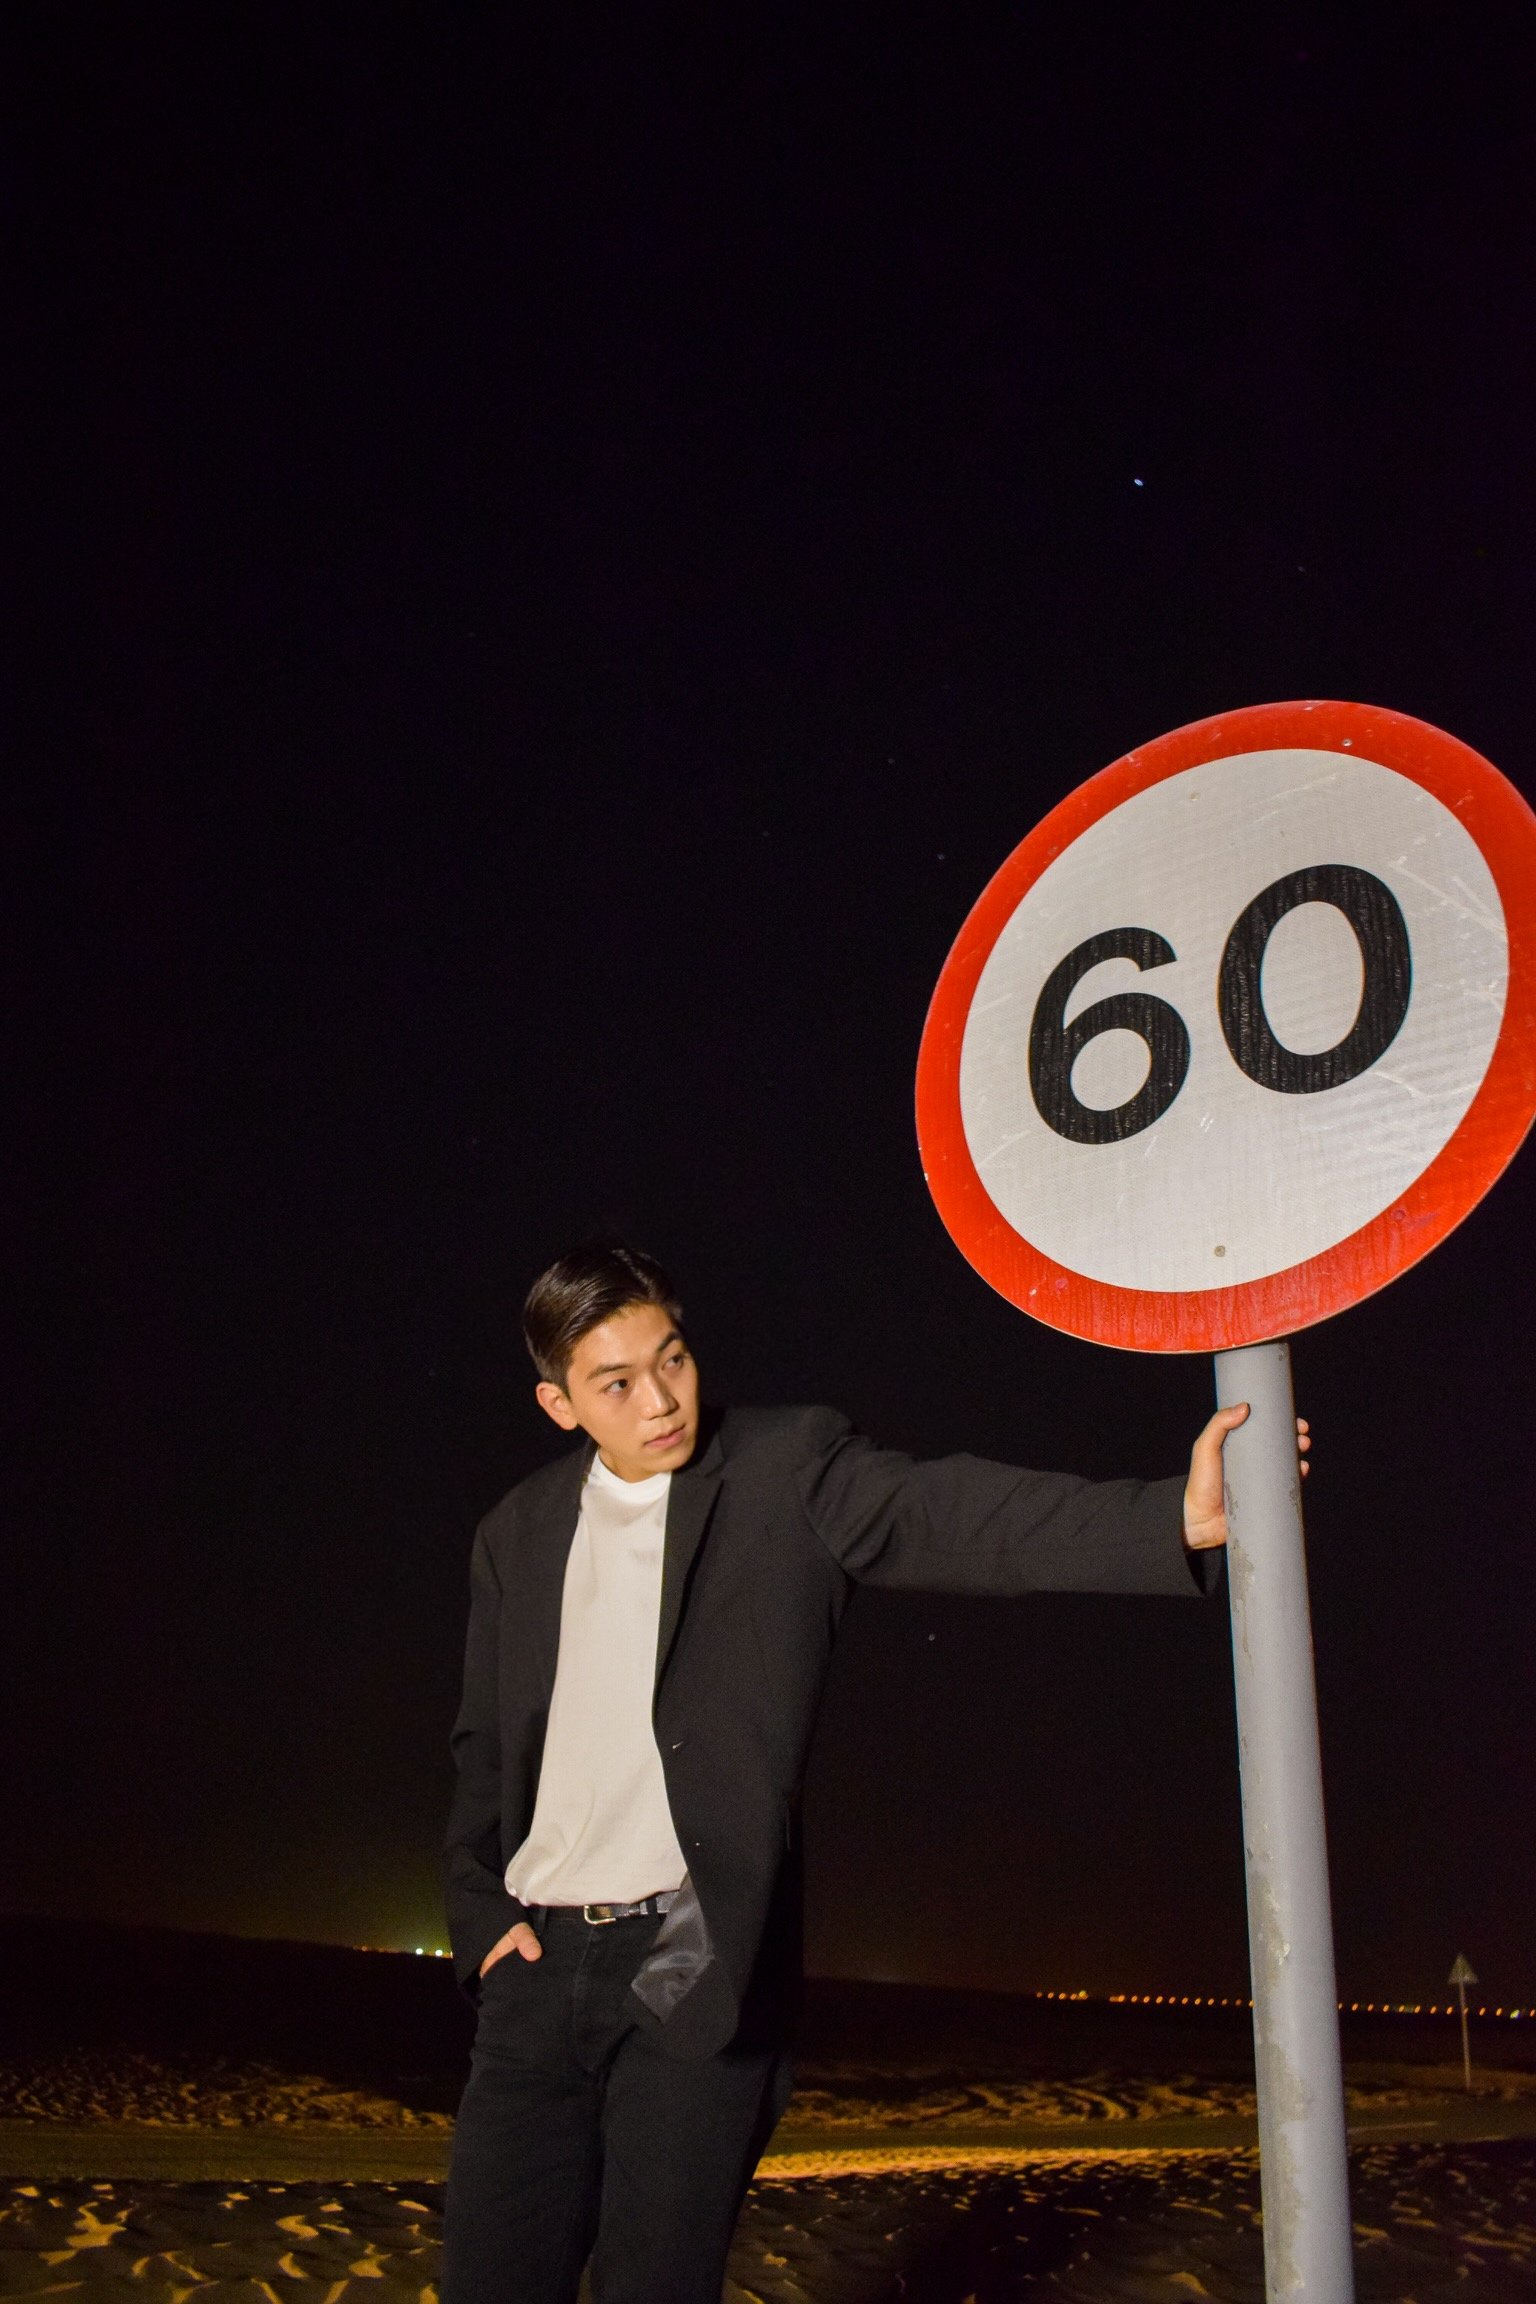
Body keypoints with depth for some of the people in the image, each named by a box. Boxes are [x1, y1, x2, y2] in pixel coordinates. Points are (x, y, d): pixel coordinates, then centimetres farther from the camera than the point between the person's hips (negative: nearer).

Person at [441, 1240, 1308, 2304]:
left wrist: (1177, 1516, -32)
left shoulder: (789, 1468, -4)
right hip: (539, 1967, 4)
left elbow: (959, 1516, -18)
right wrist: (481, 1916, 5)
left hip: (696, 1970, -4)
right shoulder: (516, 1535, 10)